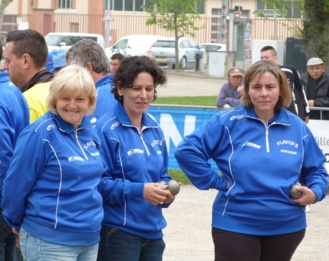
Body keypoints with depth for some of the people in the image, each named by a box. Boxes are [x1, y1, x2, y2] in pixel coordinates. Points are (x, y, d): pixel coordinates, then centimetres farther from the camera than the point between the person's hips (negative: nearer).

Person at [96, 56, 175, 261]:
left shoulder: (155, 130, 11)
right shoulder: (107, 130, -12)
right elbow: (99, 182, -16)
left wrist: (167, 193, -3)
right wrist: (138, 190, -24)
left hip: (153, 229, 7)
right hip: (118, 232, -7)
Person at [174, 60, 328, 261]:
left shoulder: (297, 127, 4)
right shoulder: (228, 122, -8)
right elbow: (187, 151, -9)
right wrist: (216, 181, -11)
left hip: (287, 227, 4)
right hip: (236, 226, -4)